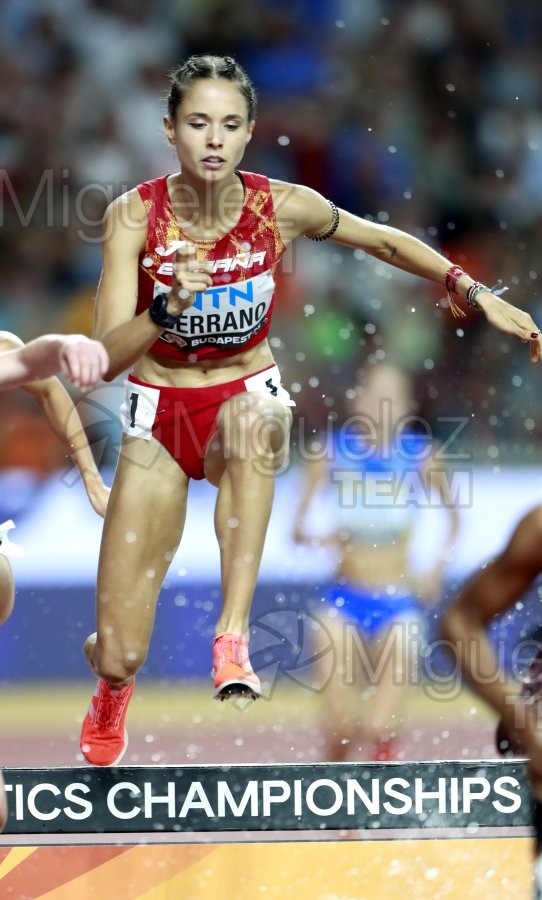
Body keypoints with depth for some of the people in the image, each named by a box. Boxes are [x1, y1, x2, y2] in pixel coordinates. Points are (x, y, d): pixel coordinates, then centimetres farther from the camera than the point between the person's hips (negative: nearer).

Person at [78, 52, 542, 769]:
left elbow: (386, 242, 6)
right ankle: (111, 694, 32)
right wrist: (169, 309, -41)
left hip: (249, 396, 1)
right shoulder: (134, 216, -18)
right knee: (121, 655, -8)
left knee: (251, 420, -41)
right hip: (159, 415, -1)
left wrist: (478, 295, 3)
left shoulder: (281, 207, -13)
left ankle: (233, 636, -41)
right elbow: (107, 357, -24)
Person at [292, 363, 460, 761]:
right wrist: (319, 537, -23)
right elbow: (299, 526, -2)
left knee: (381, 729, -12)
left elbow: (453, 516, 10)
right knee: (340, 732, -5)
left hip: (399, 603, -1)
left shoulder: (420, 455, -5)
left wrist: (437, 568, -4)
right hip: (345, 599, 1)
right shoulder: (333, 451, -5)